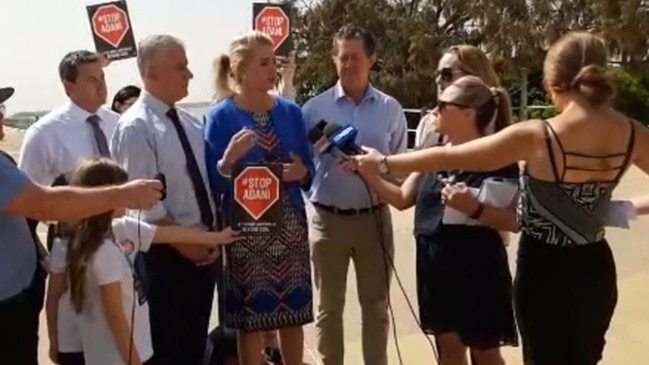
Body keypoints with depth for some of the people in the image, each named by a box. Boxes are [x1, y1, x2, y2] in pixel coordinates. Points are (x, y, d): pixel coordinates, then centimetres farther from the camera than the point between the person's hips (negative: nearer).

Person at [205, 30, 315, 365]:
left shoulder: (290, 112, 5)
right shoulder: (221, 116, -6)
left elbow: (309, 170, 10)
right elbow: (213, 184, -8)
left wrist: (301, 173, -11)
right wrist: (229, 158, -26)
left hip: (290, 225, 4)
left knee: (293, 314, 11)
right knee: (250, 319, 5)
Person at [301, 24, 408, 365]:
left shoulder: (390, 110, 2)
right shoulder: (315, 108, -3)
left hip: (375, 218, 1)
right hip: (328, 219, -1)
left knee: (375, 305, 15)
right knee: (329, 307, 13)